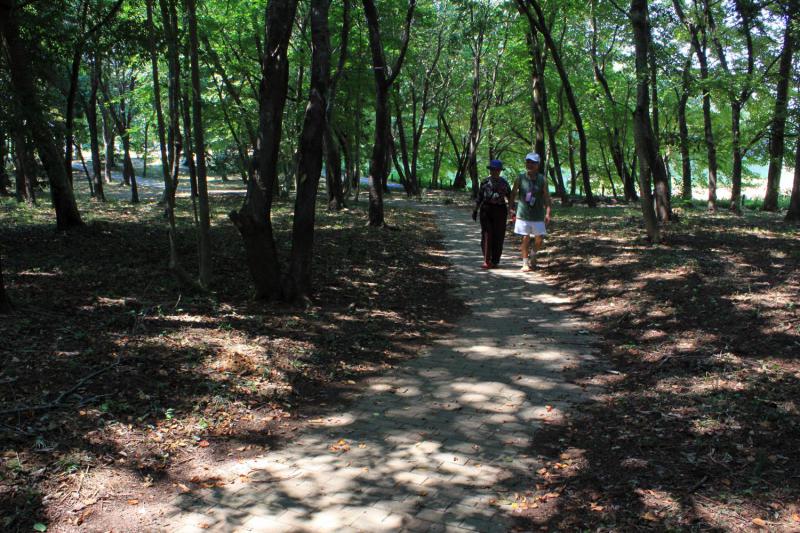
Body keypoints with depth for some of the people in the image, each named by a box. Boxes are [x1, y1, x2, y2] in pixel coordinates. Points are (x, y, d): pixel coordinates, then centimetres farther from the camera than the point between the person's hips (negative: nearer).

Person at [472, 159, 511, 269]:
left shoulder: (504, 183, 5)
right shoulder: (485, 182, 7)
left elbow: (509, 197, 8)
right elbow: (479, 197, 10)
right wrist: (475, 210, 7)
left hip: (500, 210, 0)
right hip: (486, 210, 0)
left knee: (498, 236, 2)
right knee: (486, 235, -7)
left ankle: (495, 261, 12)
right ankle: (486, 261, -6)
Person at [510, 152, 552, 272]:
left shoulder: (542, 180, -3)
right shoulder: (520, 178, -3)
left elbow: (546, 197, -2)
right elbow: (513, 194, 7)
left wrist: (548, 213, -9)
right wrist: (512, 209, 3)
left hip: (538, 215, 1)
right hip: (523, 214, 0)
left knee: (539, 239, 3)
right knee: (525, 239, 2)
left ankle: (533, 255, 31)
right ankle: (525, 263, 11)